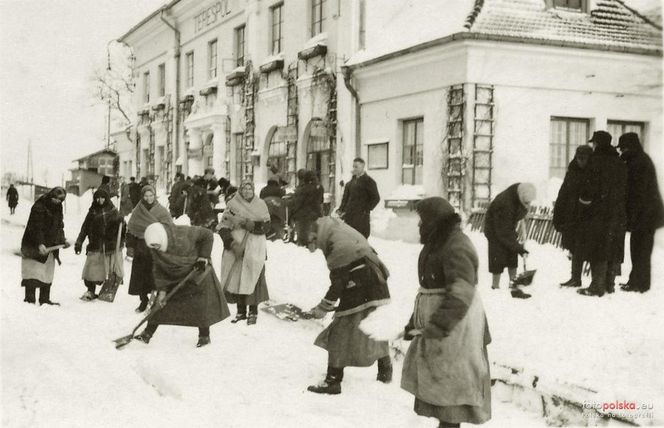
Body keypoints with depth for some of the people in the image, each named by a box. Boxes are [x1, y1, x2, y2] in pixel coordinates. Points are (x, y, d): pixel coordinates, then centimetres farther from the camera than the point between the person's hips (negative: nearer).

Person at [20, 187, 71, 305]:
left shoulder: (58, 208, 12)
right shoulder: (39, 207, -14)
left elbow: (59, 227, 20)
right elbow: (37, 228, -21)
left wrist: (63, 240, 7)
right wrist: (40, 244, -28)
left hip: (50, 247, 8)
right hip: (34, 246, -8)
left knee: (48, 274, 11)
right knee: (33, 272, -10)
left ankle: (45, 299, 18)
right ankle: (29, 299, -8)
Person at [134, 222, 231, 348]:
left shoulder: (183, 233, -31)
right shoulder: (155, 249, -17)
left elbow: (207, 235, -19)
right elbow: (158, 269, -8)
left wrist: (204, 257, -21)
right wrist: (162, 290, -14)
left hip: (196, 272, -4)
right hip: (172, 278, 4)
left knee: (201, 305, -5)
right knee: (160, 304, -1)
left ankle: (204, 336, 12)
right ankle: (148, 332, 11)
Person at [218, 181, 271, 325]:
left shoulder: (260, 205, 7)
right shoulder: (232, 205, 5)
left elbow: (266, 226, 0)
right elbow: (223, 227, 1)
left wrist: (252, 225, -17)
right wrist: (230, 242, -13)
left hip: (254, 249, -1)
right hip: (236, 248, 1)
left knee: (253, 279, -7)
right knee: (236, 279, 2)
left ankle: (253, 312, 3)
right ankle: (241, 311, 15)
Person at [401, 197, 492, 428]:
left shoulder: (456, 247, -20)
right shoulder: (437, 243, 12)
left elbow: (461, 294, -31)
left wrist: (438, 326, -37)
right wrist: (415, 323, 22)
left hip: (455, 326, -10)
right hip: (435, 320, 10)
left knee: (450, 381, -1)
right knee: (434, 379, 18)